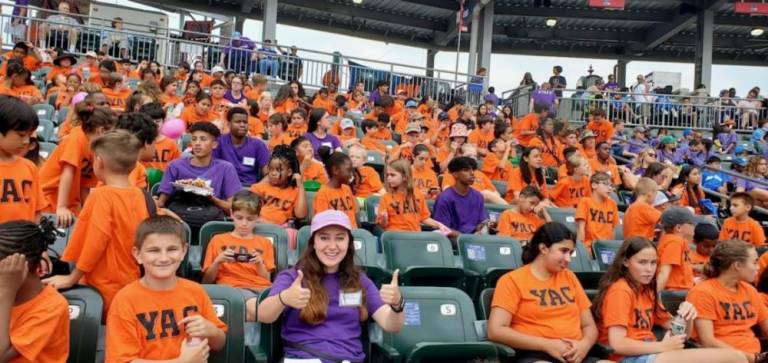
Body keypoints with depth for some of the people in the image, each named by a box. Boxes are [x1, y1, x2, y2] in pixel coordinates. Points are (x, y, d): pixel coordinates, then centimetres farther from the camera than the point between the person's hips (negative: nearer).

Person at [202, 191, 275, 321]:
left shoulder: (264, 243, 25)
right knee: (255, 309, -40)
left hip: (261, 287, 3)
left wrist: (260, 263, -2)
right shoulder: (218, 240, 20)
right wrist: (218, 262, -3)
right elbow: (207, 281, 15)